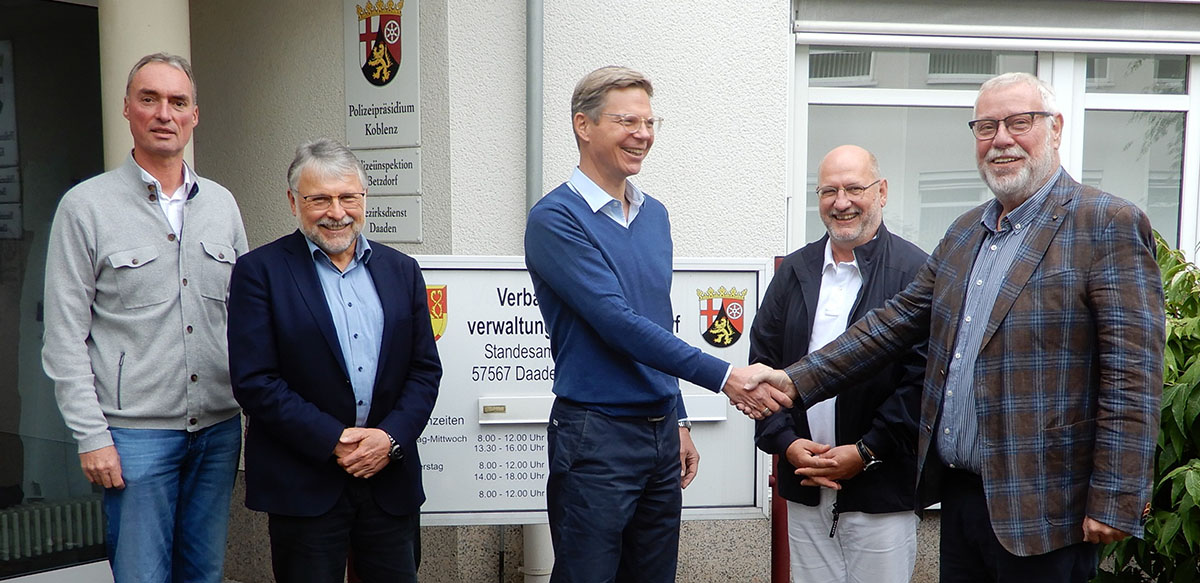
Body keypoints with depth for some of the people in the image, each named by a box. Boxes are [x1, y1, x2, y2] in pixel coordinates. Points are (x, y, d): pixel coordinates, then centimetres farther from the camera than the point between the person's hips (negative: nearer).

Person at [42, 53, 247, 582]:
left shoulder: (221, 204, 9)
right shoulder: (85, 206, -3)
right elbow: (64, 336, -5)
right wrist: (91, 436, -10)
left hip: (219, 427, 4)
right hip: (135, 433, -4)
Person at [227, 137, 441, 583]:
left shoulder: (401, 270, 8)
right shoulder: (260, 271, -2)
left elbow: (425, 370, 7)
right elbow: (253, 381, -9)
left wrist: (390, 437, -9)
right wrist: (333, 441, -14)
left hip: (391, 479, 3)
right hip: (303, 487, -3)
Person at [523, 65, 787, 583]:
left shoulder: (655, 215, 10)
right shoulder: (556, 218, -13)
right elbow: (618, 324, -22)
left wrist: (678, 420, 17)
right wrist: (723, 376, -23)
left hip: (660, 431, 7)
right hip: (595, 437, -7)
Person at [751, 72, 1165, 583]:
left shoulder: (1107, 225, -10)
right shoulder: (965, 232, 12)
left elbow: (1133, 376, -15)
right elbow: (897, 321, 10)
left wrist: (1114, 502, -18)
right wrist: (796, 381, 4)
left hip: (1041, 506, -6)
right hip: (957, 492, 7)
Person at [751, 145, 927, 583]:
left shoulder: (914, 272, -6)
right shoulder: (794, 271, 8)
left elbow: (922, 378, -10)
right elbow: (764, 363, 8)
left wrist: (866, 453, -13)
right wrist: (786, 442, -3)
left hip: (882, 488, -4)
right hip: (804, 489, 4)